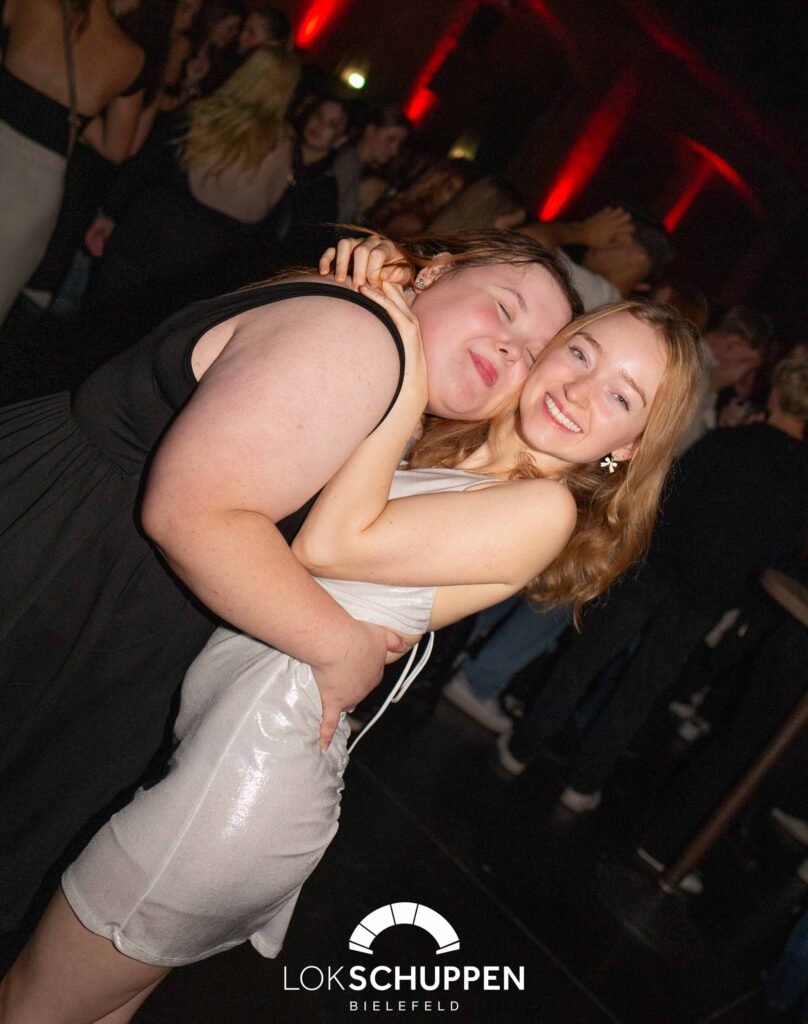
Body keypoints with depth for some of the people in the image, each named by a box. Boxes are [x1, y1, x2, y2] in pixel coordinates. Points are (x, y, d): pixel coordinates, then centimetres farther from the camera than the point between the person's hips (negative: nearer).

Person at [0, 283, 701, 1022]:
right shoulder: (446, 439, 9)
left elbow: (328, 544, -20)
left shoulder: (546, 509, -14)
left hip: (262, 749, -8)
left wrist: (410, 384, -13)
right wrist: (394, 306, 3)